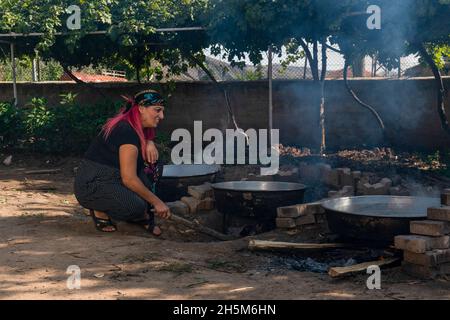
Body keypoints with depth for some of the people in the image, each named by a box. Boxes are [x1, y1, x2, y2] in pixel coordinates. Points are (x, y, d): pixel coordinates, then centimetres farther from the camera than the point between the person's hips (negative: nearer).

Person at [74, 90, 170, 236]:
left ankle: (143, 216, 6)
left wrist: (150, 143, 0)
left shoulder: (134, 126, 5)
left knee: (154, 166, 2)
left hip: (112, 178, 10)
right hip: (90, 185, -10)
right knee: (136, 206, -31)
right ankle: (100, 211, -3)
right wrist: (156, 202, -17)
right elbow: (129, 179, -26)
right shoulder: (127, 131, -23)